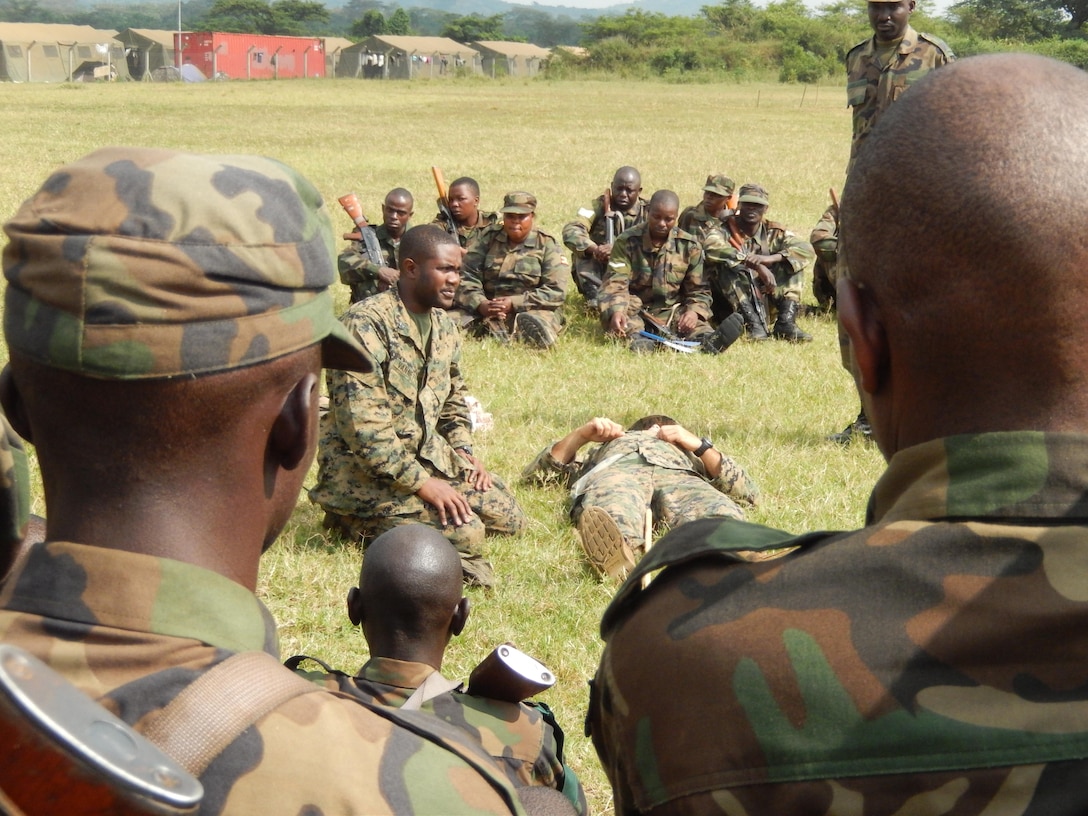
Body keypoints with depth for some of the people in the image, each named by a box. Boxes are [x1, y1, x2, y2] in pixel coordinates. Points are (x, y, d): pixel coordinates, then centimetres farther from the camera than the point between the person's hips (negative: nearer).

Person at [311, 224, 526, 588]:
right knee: (463, 532, -24)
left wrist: (463, 452, 5)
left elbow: (453, 398, 24)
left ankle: (383, 516, 9)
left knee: (508, 517, 0)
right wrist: (421, 483, -25)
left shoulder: (445, 327, 8)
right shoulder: (366, 324, -20)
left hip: (427, 453, 9)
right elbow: (363, 425, -25)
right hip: (364, 467, -9)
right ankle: (363, 520, -2)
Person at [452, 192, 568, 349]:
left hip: (532, 309, -2)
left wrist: (514, 303, -18)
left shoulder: (547, 245, 1)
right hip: (487, 307, 2)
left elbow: (556, 291, -9)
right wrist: (481, 304, -20)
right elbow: (467, 276, 1)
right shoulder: (487, 238, 9)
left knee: (539, 332, -38)